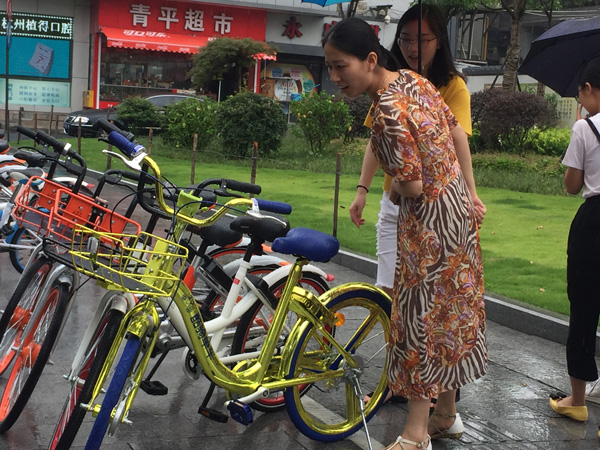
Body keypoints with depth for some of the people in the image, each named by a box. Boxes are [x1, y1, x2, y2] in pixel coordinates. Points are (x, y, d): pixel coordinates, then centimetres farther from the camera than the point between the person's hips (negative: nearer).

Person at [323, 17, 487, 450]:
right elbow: (459, 135, 10)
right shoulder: (415, 79, 2)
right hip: (458, 206, 9)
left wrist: (394, 187, -1)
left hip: (429, 220, -9)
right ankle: (447, 414, 33)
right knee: (451, 310, 17)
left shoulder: (388, 114, -25)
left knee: (421, 317, 1)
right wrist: (468, 192, 16)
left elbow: (412, 186, -24)